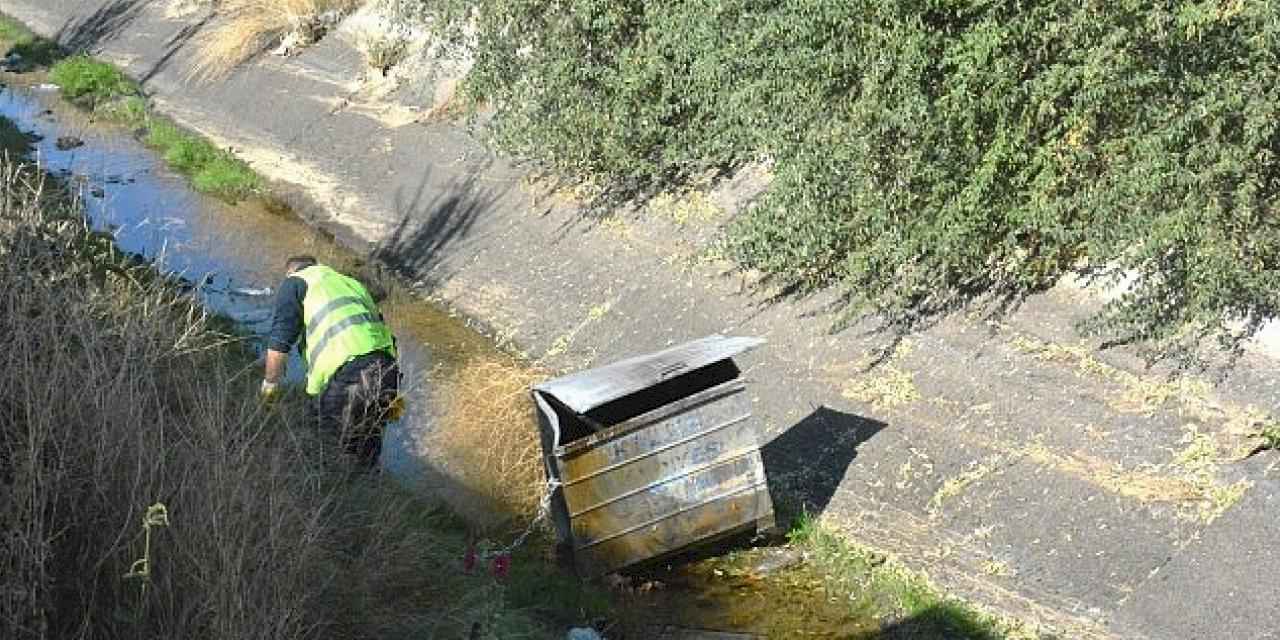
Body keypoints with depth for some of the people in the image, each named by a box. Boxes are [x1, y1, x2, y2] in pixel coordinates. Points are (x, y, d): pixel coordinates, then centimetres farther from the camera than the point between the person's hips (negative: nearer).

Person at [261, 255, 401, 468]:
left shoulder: (294, 282, 15)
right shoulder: (352, 283, 35)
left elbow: (280, 341, 2)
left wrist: (270, 384, 16)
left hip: (347, 373, -7)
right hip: (388, 369, 7)